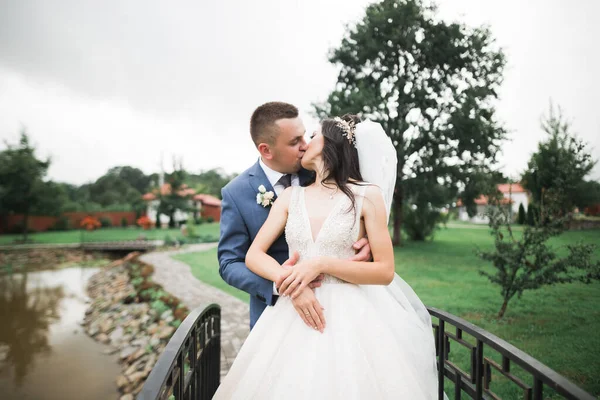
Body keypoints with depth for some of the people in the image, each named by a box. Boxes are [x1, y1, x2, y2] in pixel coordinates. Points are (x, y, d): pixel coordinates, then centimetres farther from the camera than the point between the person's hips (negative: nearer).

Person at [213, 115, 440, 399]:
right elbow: (253, 255, 2)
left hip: (350, 316, -3)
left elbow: (385, 271, -7)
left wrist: (321, 264, -18)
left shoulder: (367, 195, -5)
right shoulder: (290, 197, 7)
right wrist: (287, 279, -18)